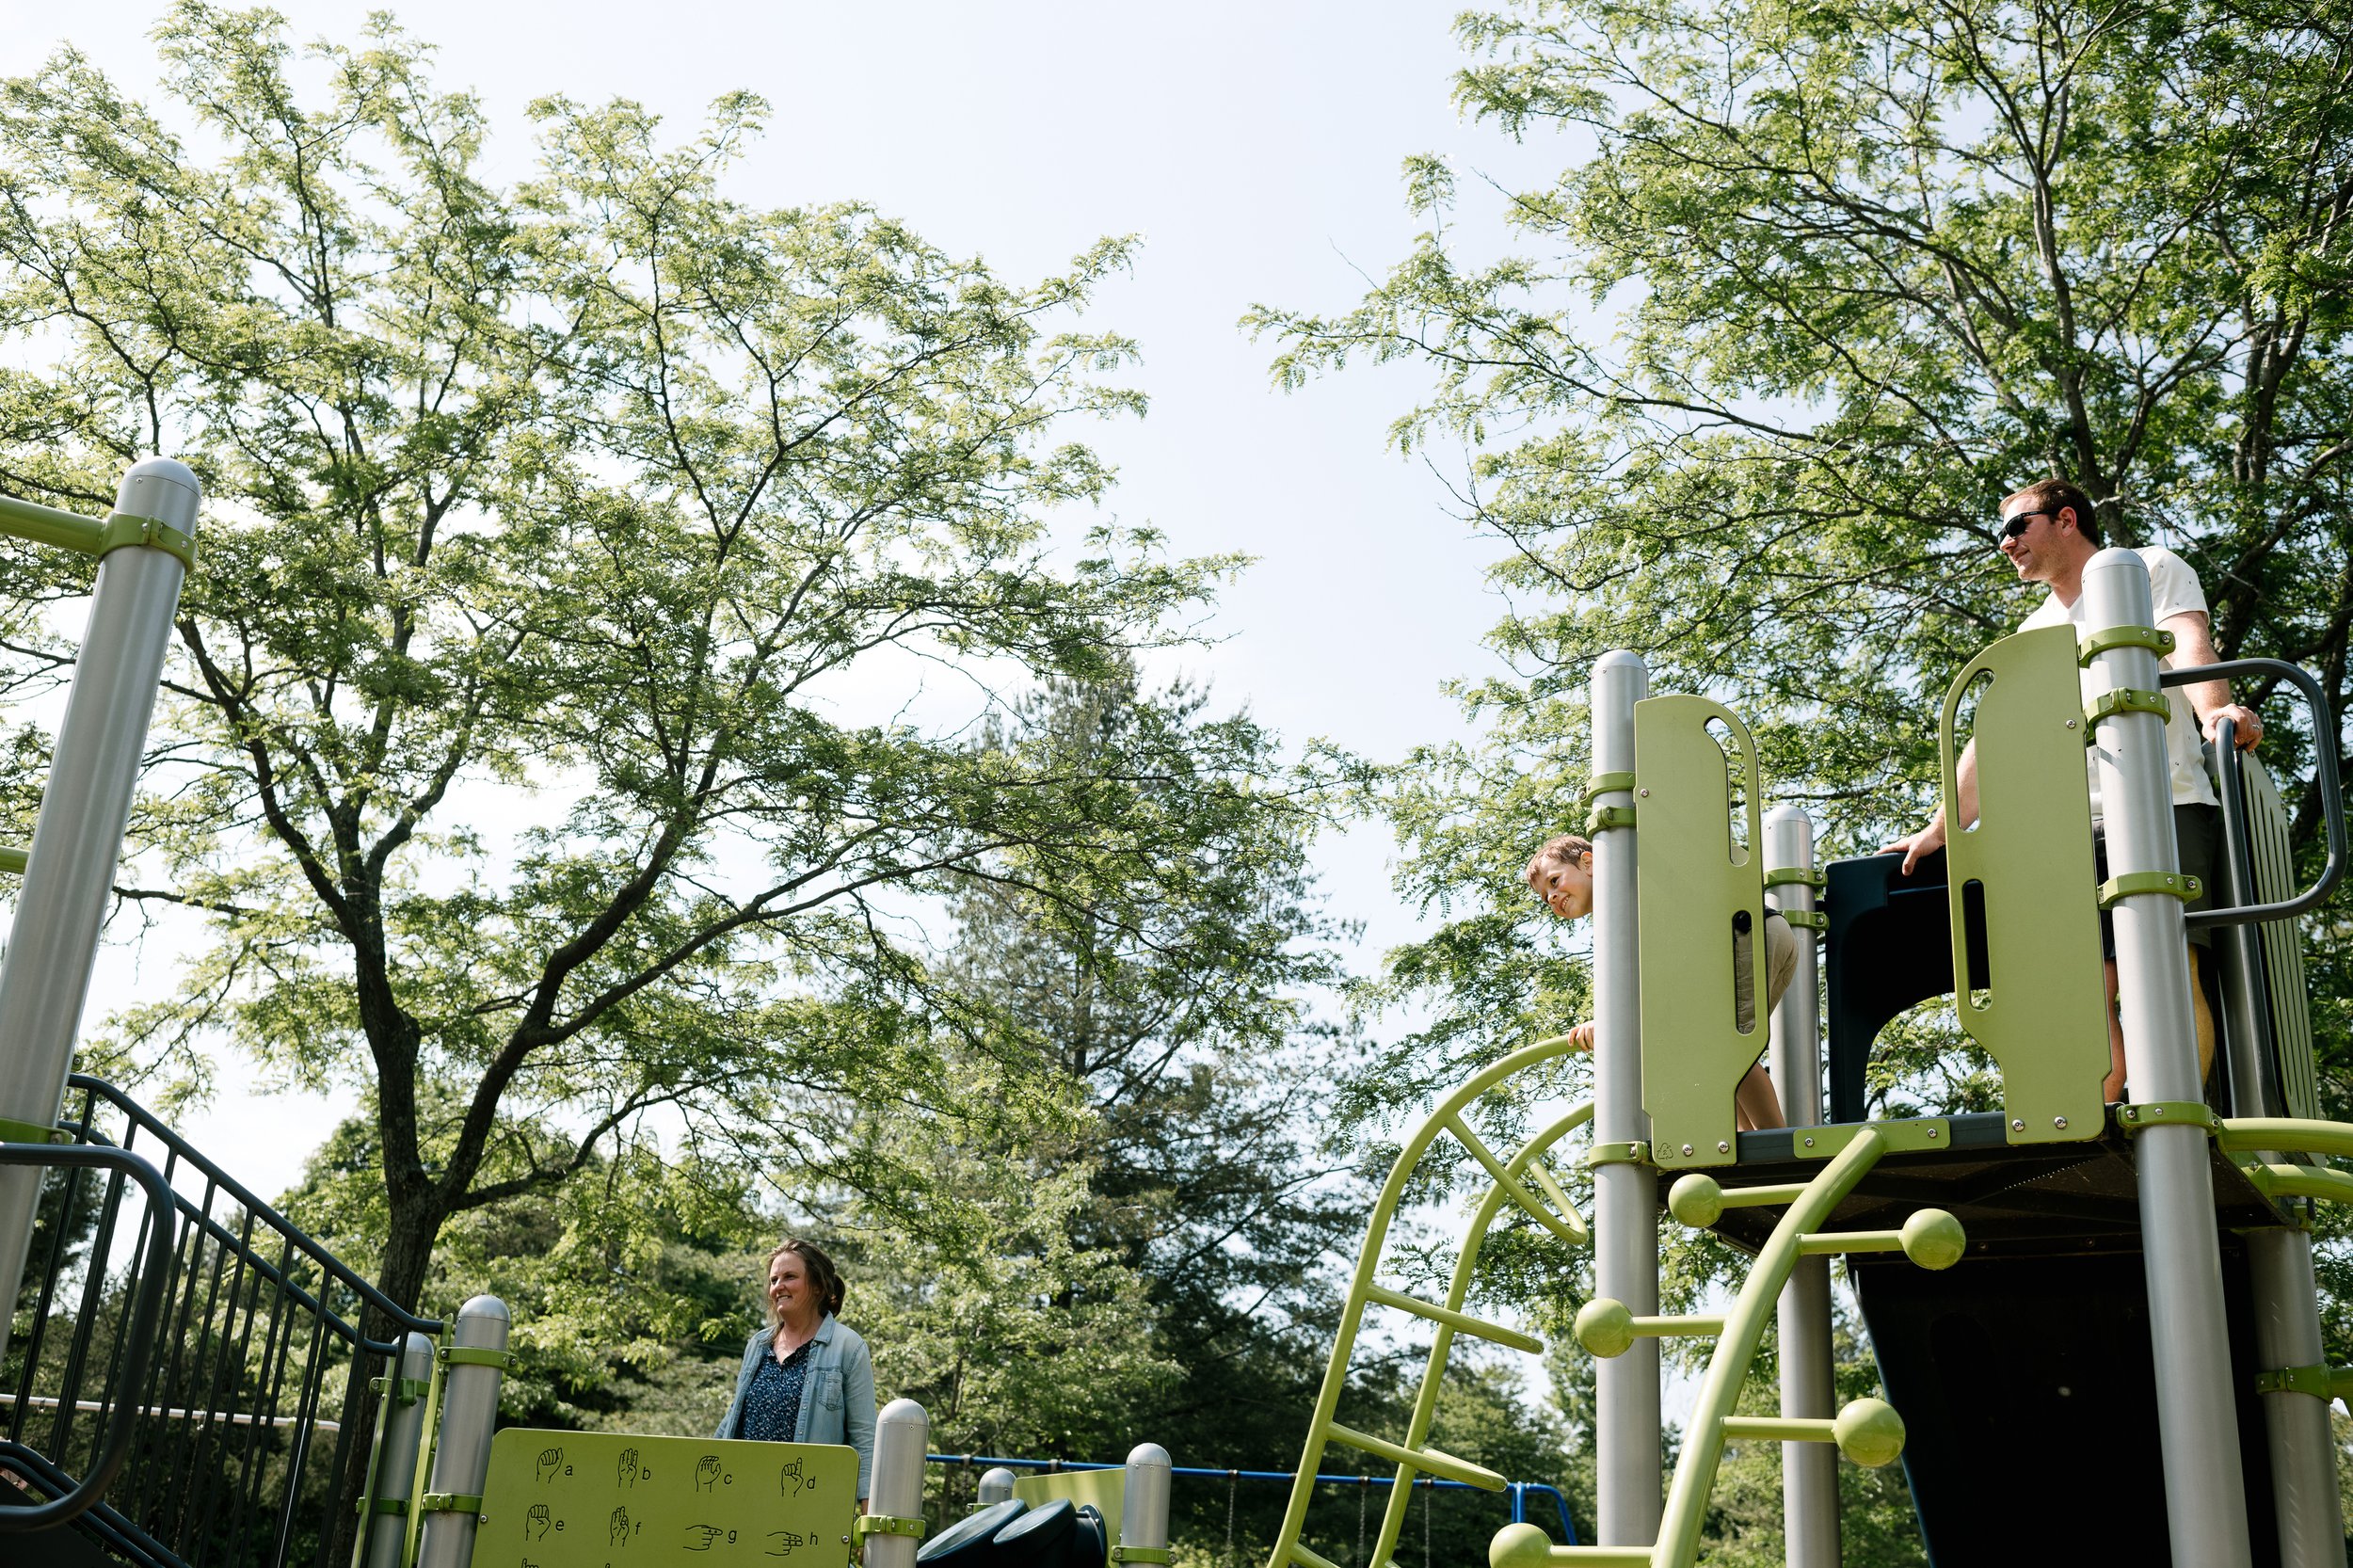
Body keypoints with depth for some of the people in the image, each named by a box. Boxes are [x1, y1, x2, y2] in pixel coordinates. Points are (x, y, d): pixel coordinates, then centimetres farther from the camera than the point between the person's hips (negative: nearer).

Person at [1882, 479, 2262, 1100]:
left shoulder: (2151, 569, 11)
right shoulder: (2033, 634, 27)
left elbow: (2190, 645, -8)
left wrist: (2215, 710, -30)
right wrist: (1940, 829, 18)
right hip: (2075, 830, 5)